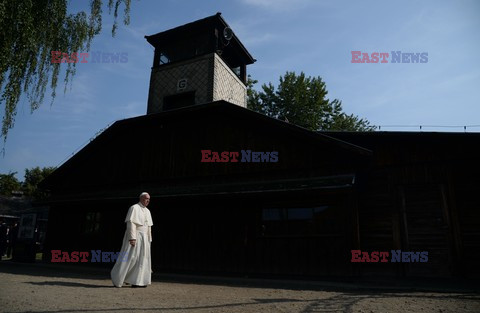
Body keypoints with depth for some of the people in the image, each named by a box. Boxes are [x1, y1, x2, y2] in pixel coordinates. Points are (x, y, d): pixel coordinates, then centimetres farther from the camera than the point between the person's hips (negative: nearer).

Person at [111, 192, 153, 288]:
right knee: (129, 258, -7)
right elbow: (131, 223, -18)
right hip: (134, 236, -8)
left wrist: (149, 240, 13)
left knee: (142, 259, 4)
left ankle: (136, 282, 8)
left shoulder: (147, 211, 14)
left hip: (143, 238, 8)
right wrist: (132, 238, -24)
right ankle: (116, 276, 12)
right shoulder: (134, 208, -10)